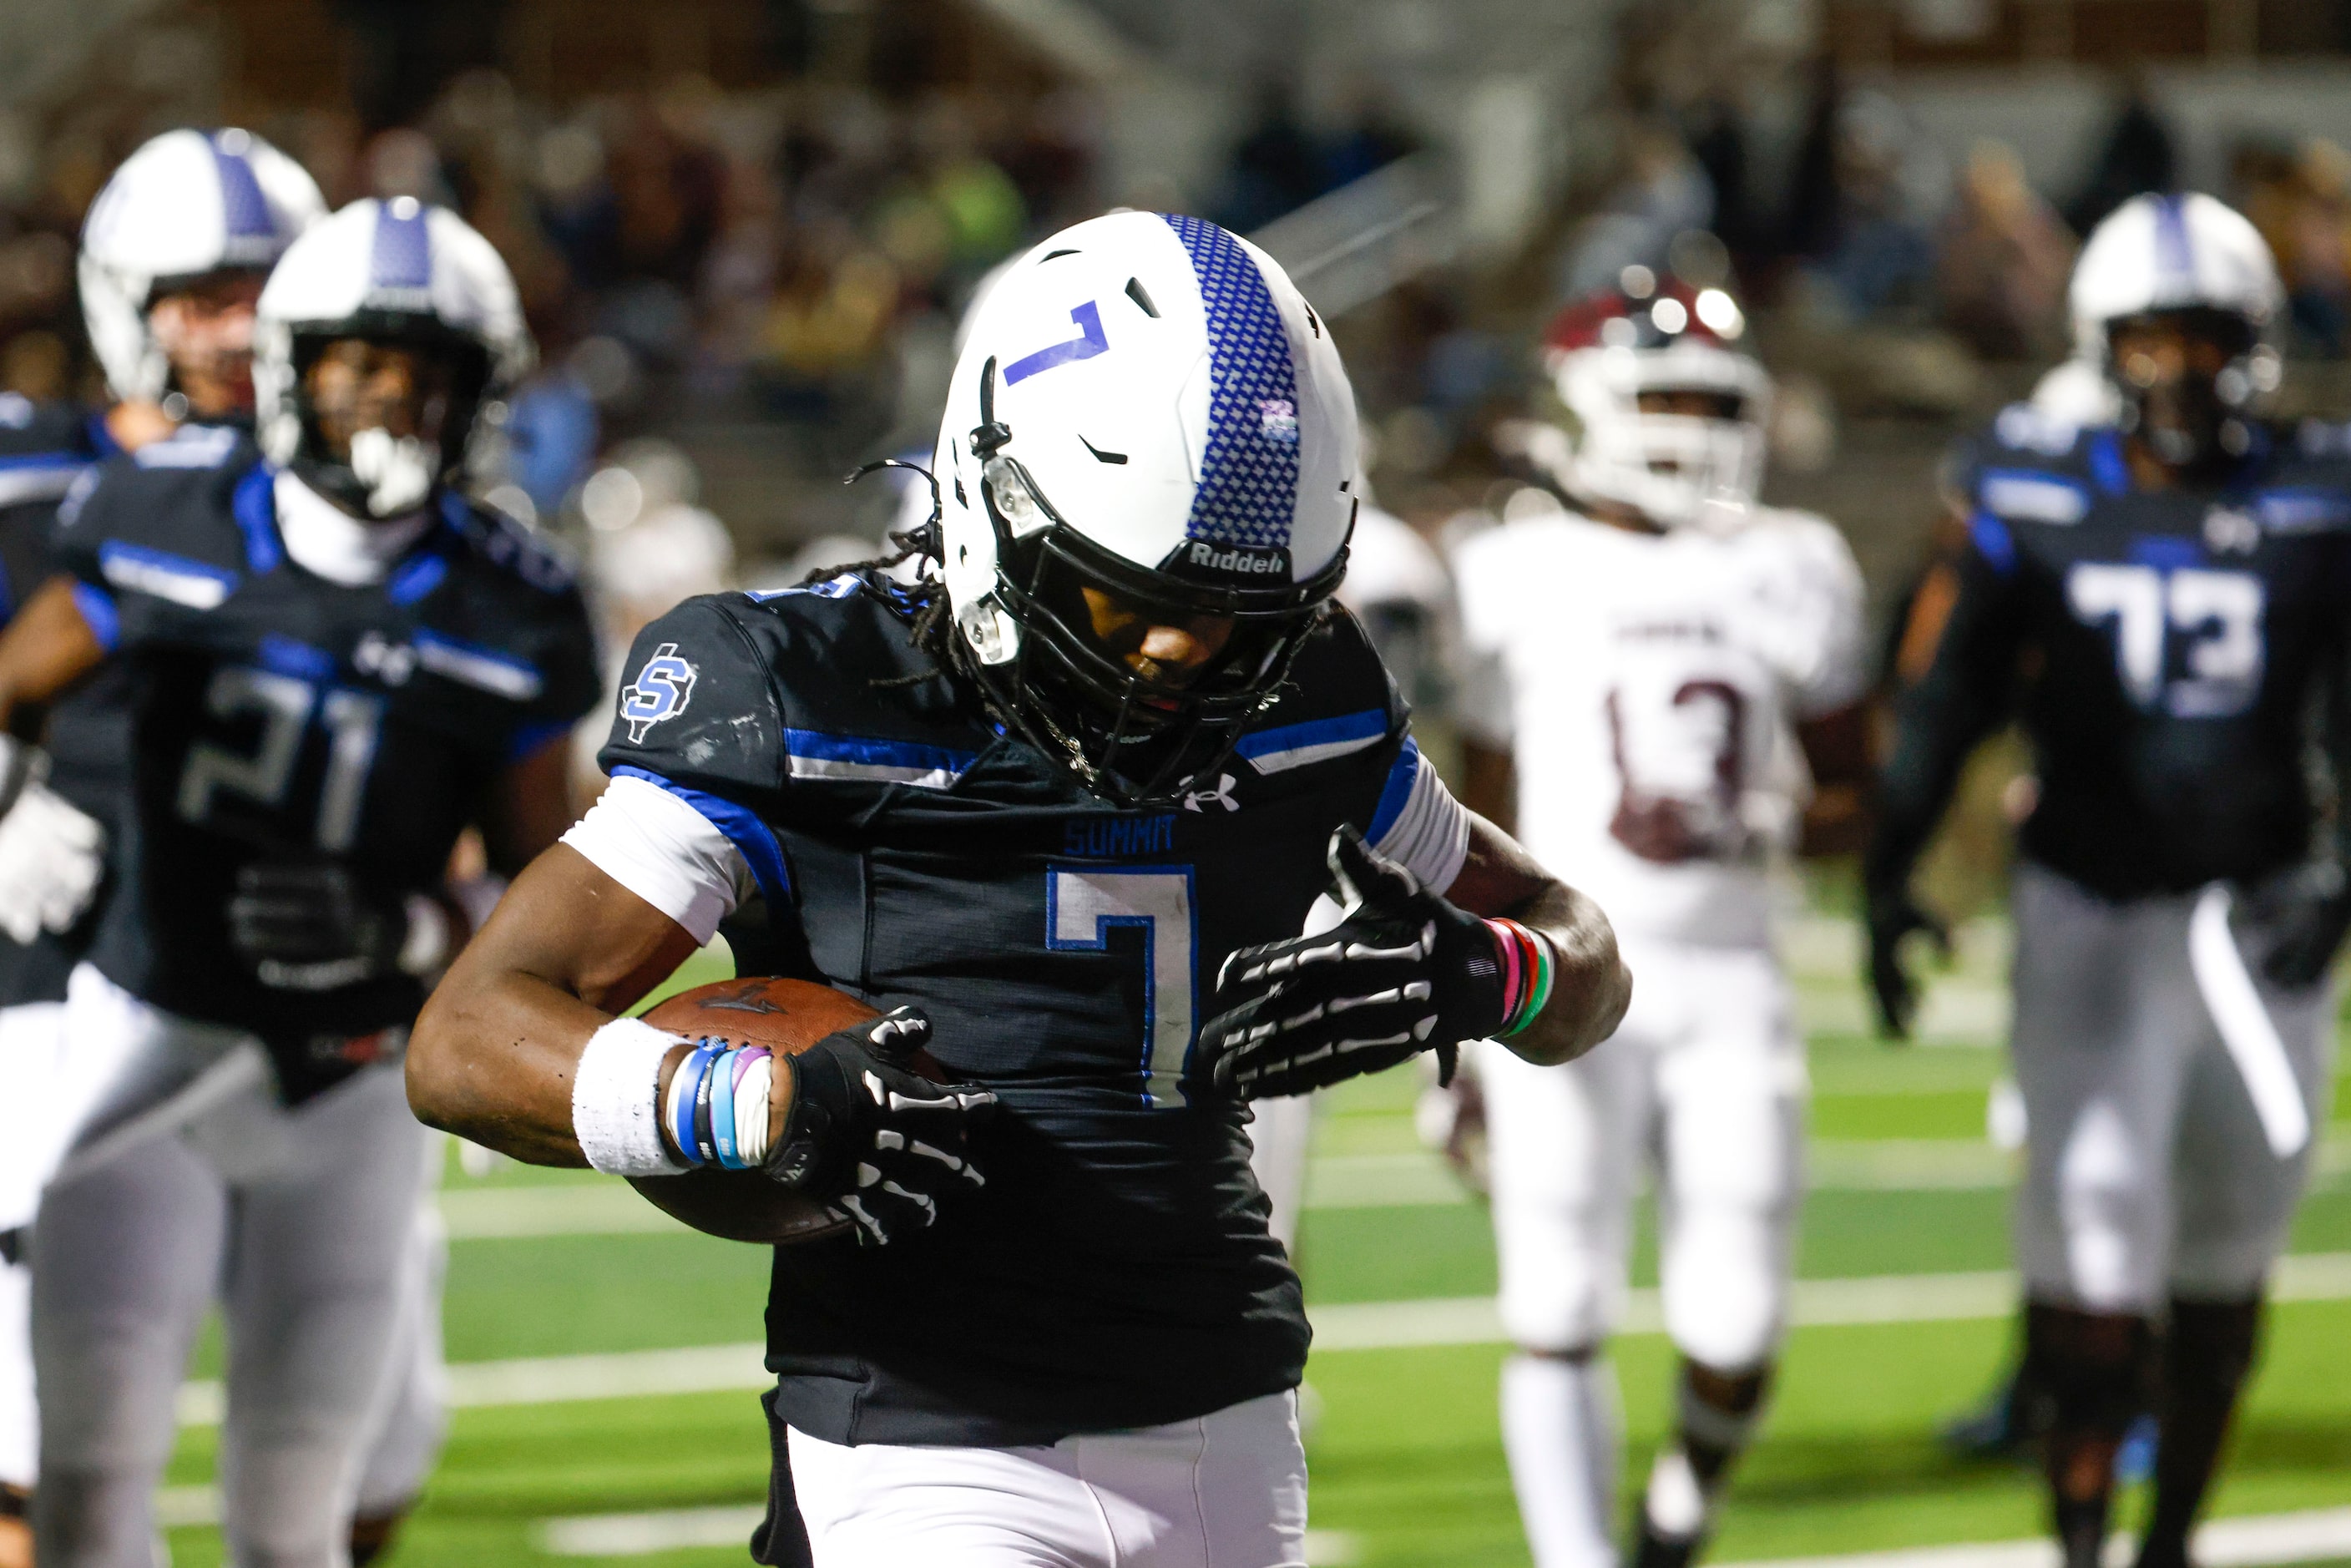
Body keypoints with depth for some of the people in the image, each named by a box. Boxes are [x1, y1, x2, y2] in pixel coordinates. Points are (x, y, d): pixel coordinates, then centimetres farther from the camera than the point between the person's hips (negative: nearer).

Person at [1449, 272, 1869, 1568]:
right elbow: (1484, 828, 9)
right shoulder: (1519, 576, 2)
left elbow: (1855, 792, 15)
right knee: (1561, 1314, -8)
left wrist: (1775, 824, -8)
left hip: (1725, 977, 2)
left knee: (1734, 1333, -1)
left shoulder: (1790, 573, 8)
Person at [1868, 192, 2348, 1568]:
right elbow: (1946, 692, 3)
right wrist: (1891, 873, -2)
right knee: (2096, 1218, -9)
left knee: (2225, 1260, 10)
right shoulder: (2038, 499, -2)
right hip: (2090, 901, -1)